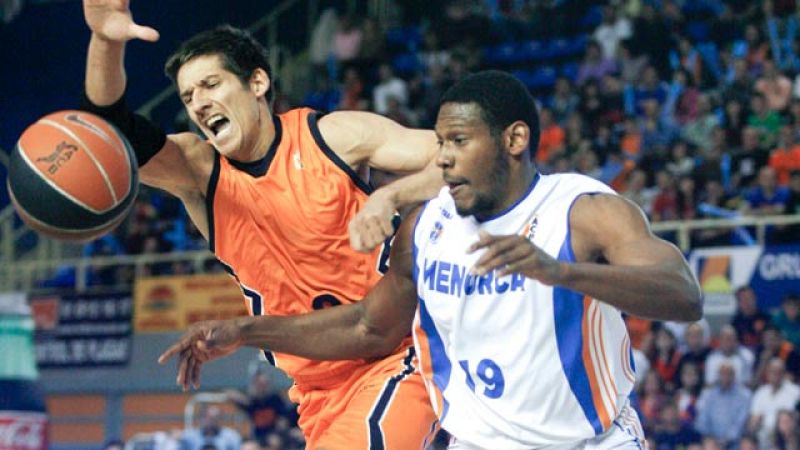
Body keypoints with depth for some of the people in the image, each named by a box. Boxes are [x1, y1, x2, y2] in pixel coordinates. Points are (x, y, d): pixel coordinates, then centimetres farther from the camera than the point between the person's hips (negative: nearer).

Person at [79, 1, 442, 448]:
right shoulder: (198, 170, 1)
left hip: (395, 358, -5)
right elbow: (112, 134, -17)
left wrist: (388, 197, -29)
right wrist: (106, 45, -35)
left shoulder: (333, 137, -7)